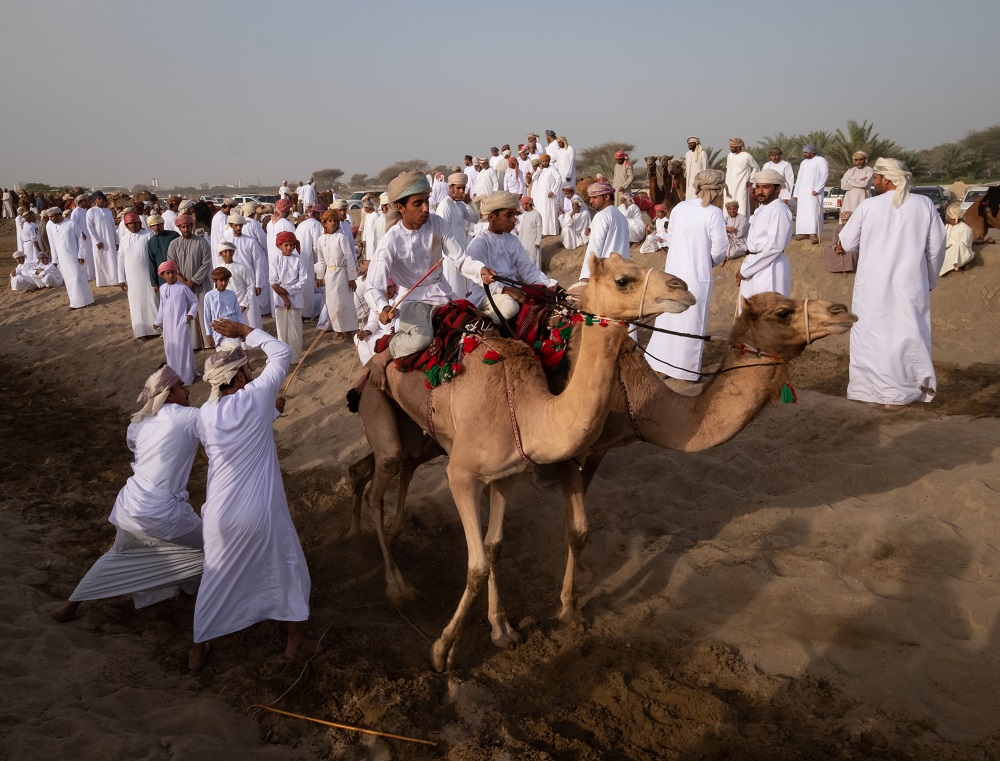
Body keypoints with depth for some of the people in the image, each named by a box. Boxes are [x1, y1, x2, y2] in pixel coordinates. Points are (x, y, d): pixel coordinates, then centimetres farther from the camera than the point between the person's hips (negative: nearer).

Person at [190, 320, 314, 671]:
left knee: (216, 578, 23)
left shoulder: (205, 414, -2)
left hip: (220, 514, 4)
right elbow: (282, 353, -1)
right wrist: (244, 330, 3)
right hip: (262, 514, -3)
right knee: (289, 569, 20)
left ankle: (198, 649, 35)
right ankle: (295, 640, 31)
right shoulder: (256, 397, -13)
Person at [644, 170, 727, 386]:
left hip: (673, 271, 5)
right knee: (691, 323, 7)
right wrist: (710, 262, 9)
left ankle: (659, 362, 29)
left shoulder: (679, 208, 1)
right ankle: (686, 371, 17)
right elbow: (719, 250, -11)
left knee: (669, 318, 18)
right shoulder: (713, 213, -14)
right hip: (697, 275, -5)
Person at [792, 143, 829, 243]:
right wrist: (796, 193, 14)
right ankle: (804, 232, 6)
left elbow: (825, 175, -9)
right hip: (802, 192, 7)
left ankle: (814, 234, -23)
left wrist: (817, 189, -16)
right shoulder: (803, 162, 18)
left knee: (813, 212, -15)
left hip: (813, 192, -7)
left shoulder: (820, 160, -2)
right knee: (802, 213, 3)